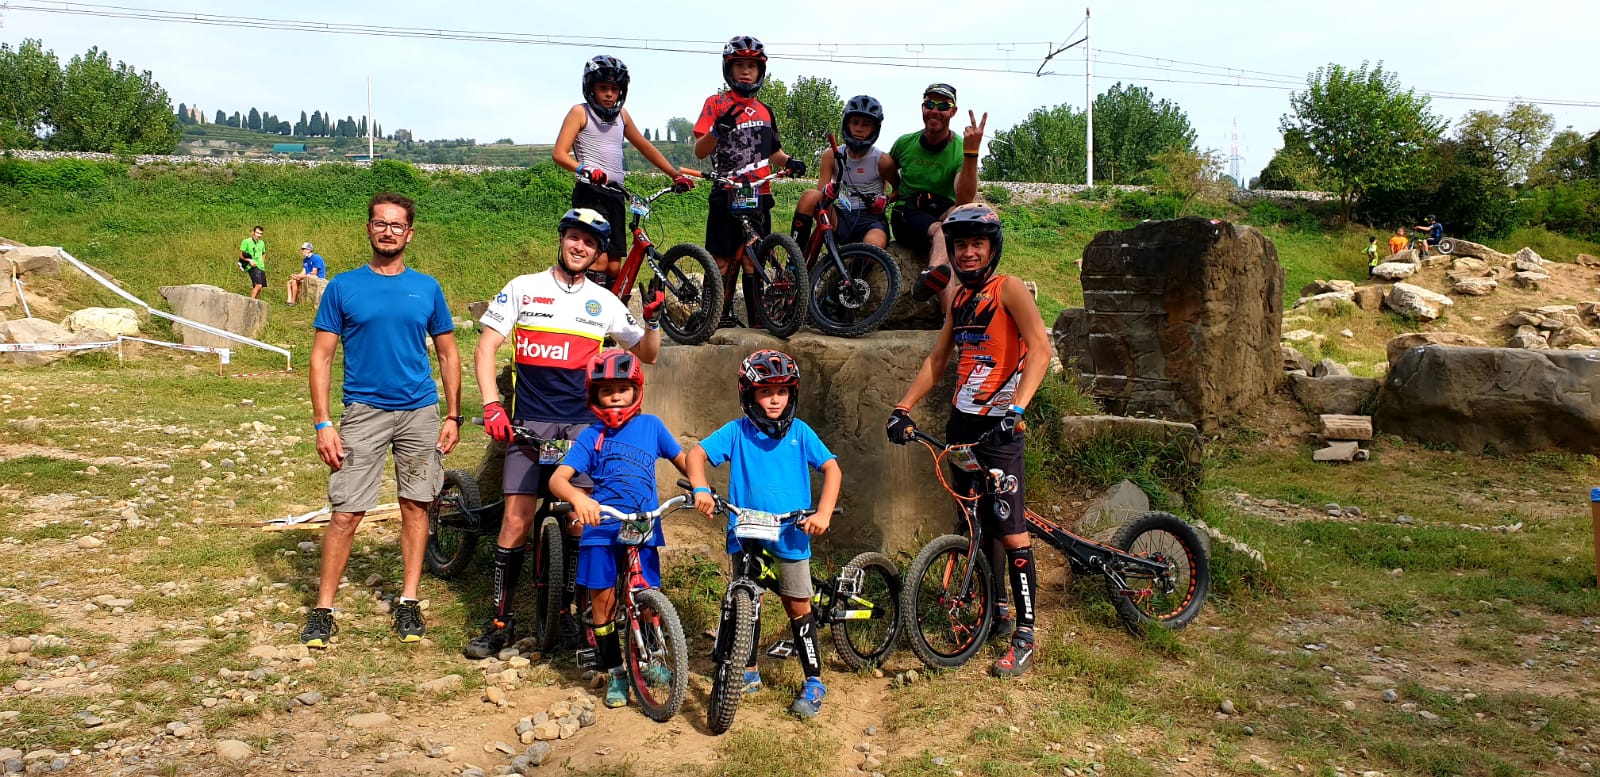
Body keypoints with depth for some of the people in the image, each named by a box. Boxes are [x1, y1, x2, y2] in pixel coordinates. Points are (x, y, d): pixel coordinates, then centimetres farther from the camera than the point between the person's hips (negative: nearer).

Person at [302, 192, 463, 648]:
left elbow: (448, 354, 11)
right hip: (363, 411, -2)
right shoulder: (343, 286, 2)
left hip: (420, 411, 2)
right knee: (346, 513, -5)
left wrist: (453, 416, 4)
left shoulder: (427, 288, 7)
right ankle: (323, 609, 6)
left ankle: (408, 602, 17)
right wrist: (322, 423, -7)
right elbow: (322, 356, 1)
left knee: (415, 506, 6)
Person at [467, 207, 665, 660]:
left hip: (582, 426, 2)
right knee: (516, 521, -5)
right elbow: (486, 347, 3)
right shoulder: (522, 289, 6)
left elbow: (647, 354, 18)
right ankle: (500, 622, 7)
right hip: (528, 423, -1)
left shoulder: (604, 302, 11)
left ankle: (574, 618, 13)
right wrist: (491, 406, -9)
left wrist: (653, 320, -3)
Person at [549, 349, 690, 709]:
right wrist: (578, 498, -32)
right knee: (603, 598, 0)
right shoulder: (591, 435, -1)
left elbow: (682, 459, 13)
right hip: (602, 527, -1)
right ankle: (614, 672, 17)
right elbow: (558, 478, -10)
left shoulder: (651, 425, 5)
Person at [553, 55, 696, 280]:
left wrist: (676, 174, 24)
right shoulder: (581, 112, 1)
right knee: (599, 261, -20)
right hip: (591, 192, -6)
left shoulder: (621, 115, 19)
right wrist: (584, 169, -27)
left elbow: (645, 146, 29)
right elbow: (559, 153, -8)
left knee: (614, 268, 1)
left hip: (615, 195, 6)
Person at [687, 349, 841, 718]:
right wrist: (700, 488, -26)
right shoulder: (736, 431, -5)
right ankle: (749, 673, 32)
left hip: (790, 536, -1)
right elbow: (697, 454, -7)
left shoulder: (800, 432, -4)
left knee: (799, 607, 5)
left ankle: (814, 681, 17)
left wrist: (823, 513, -17)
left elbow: (831, 468, -5)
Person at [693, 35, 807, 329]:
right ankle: (721, 316, 5)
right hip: (727, 194, -4)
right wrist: (718, 129, -24)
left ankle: (757, 319, 8)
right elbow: (699, 151, -6)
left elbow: (772, 152, 23)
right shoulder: (716, 103, 1)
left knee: (752, 260, 5)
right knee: (723, 260, -2)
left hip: (758, 195, 4)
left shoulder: (764, 110, 17)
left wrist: (788, 161, 2)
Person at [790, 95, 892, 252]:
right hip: (841, 218, 3)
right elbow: (821, 191, -1)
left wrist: (884, 200, -13)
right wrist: (826, 191, -26)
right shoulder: (832, 157, 3)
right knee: (809, 196, -26)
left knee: (874, 245, -40)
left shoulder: (881, 161, -2)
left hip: (871, 219, -3)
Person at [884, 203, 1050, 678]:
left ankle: (1025, 635, -1)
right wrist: (903, 408, 9)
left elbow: (1040, 348, -20)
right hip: (962, 422, 7)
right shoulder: (959, 297, 13)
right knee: (979, 524, 13)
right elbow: (937, 359, 18)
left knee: (1010, 531, -8)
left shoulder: (1008, 289, -8)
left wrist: (1017, 408, -32)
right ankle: (998, 614, 27)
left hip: (998, 425, -7)